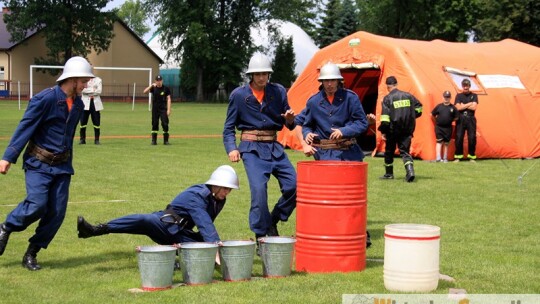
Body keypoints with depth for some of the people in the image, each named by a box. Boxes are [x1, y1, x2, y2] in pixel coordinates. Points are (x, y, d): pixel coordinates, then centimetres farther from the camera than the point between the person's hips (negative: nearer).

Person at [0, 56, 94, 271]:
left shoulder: (78, 104, 8)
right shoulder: (45, 98, -13)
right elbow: (25, 128, -14)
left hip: (62, 166, 6)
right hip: (38, 164, -6)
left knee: (57, 212, -1)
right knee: (37, 205, -19)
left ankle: (31, 254, 12)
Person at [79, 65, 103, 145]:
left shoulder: (98, 80, 11)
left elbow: (99, 91, -2)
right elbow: (83, 90, -8)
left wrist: (88, 91, -7)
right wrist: (93, 90, -12)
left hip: (95, 103, 1)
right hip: (85, 103, -1)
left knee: (97, 123, -1)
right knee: (83, 122, -3)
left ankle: (96, 139, 7)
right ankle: (82, 139, 6)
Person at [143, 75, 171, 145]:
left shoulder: (166, 88, 0)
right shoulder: (153, 88, 4)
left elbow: (168, 99, -3)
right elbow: (144, 92, -10)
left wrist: (168, 109, -11)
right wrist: (151, 86, -20)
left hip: (163, 109, -2)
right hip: (155, 109, 2)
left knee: (165, 124, -7)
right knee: (154, 124, 4)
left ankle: (166, 141, 0)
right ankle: (154, 141, 10)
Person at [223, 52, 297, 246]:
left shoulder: (279, 91, 7)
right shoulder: (239, 95, 1)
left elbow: (289, 126, 11)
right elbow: (229, 127, 5)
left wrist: (290, 119, -13)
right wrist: (231, 148, -11)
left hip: (274, 147, 4)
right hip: (252, 148, -3)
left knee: (293, 185, -8)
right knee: (259, 189, -18)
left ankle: (273, 221, 16)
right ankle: (260, 236, -4)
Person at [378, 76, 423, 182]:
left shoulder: (387, 98, -7)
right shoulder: (408, 95, 5)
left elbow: (385, 117, -13)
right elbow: (418, 107, 12)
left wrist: (383, 131, -9)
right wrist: (411, 117, 25)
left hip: (393, 130, -3)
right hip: (407, 130, 3)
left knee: (389, 150, 15)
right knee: (404, 150, 3)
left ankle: (389, 173, 26)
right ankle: (410, 170, -21)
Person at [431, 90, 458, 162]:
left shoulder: (453, 108, 2)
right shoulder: (439, 106, 0)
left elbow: (456, 118, 10)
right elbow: (432, 115, 10)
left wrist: (449, 121, 6)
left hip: (448, 128, 1)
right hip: (439, 127, -1)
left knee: (446, 143, 8)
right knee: (439, 142, -8)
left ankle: (445, 158, 16)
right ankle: (438, 158, -14)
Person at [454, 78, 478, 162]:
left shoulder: (474, 96, 7)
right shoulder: (459, 96, 8)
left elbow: (474, 107, -8)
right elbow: (458, 107, -7)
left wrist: (463, 105, -6)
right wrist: (469, 104, -9)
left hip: (471, 119, 0)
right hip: (460, 119, 0)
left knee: (472, 138, -4)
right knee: (459, 138, -4)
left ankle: (472, 157, 5)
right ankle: (458, 157, 2)